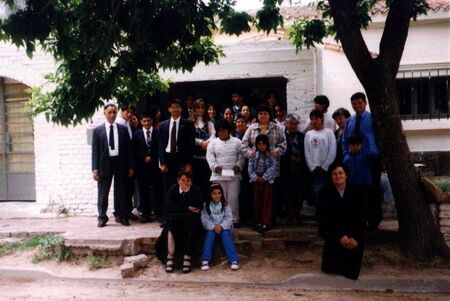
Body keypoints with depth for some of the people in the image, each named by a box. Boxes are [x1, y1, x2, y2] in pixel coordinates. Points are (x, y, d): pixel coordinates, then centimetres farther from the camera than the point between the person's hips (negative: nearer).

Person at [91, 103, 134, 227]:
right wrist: (95, 169, -7)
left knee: (121, 192, 8)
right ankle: (102, 218, 15)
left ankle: (121, 216, 19)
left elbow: (128, 148, 7)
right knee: (103, 193, 5)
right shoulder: (98, 130, 2)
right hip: (105, 163, -1)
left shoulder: (123, 129, 6)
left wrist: (130, 166, 3)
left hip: (120, 163, 1)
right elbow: (95, 151, 0)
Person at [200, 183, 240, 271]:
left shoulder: (225, 205, 5)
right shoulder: (206, 205, 2)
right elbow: (205, 219, -6)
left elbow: (229, 218, -4)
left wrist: (221, 226, -21)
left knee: (226, 234, -29)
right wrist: (213, 227, -21)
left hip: (223, 228, 0)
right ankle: (205, 260, -32)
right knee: (209, 234, -31)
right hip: (211, 228, 0)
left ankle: (234, 260, -36)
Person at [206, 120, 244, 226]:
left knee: (233, 197, 0)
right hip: (218, 175, 1)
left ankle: (234, 219, 9)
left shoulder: (237, 142, 10)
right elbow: (210, 156, 3)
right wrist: (215, 166, -12)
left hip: (234, 175, 0)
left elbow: (241, 156, 7)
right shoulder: (213, 142, 12)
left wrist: (238, 166, -9)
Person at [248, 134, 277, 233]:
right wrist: (256, 177, -10)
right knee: (257, 201, 7)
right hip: (256, 181, 3)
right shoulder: (253, 155, 5)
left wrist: (264, 177, -15)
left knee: (267, 201, -1)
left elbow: (272, 167, -8)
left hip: (267, 180, -2)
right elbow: (250, 168, 1)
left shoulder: (271, 155, -1)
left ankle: (266, 223, 4)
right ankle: (259, 222, 17)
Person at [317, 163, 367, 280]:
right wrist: (340, 237, -20)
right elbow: (324, 219, -10)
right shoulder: (325, 193, -7)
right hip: (333, 232, -1)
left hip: (353, 234, 1)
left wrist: (355, 237, -17)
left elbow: (362, 218, -3)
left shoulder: (356, 192, -2)